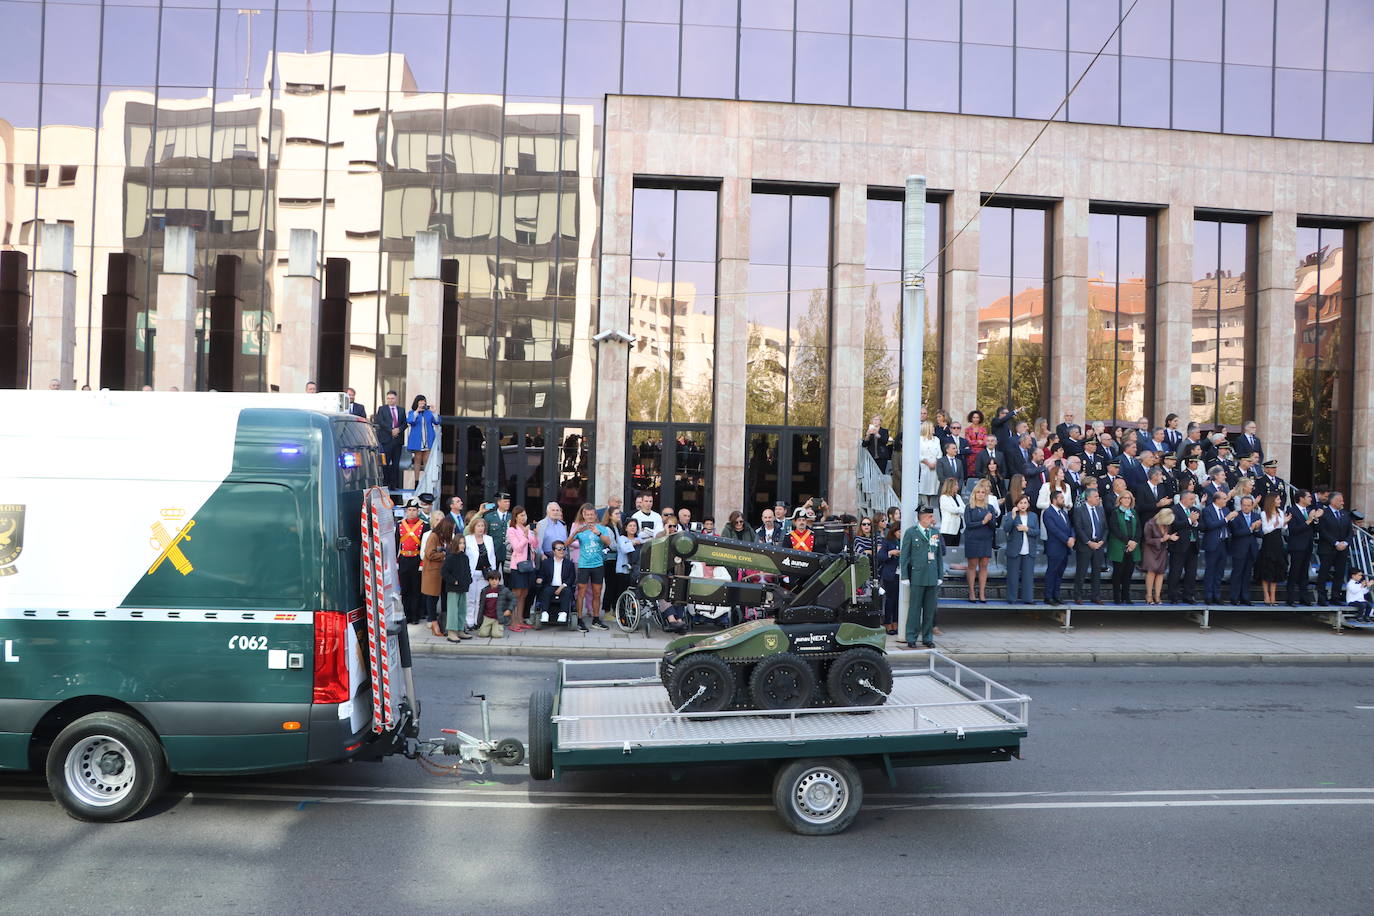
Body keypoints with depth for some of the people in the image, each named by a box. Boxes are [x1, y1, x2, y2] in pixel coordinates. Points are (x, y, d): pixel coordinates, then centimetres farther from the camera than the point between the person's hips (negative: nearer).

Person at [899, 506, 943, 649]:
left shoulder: (935, 532, 12)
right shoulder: (911, 532, -1)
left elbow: (940, 555, 15)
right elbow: (904, 555, -1)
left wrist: (940, 576, 11)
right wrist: (905, 576, -6)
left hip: (933, 577, 4)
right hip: (917, 576, -4)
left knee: (930, 609, 8)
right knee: (914, 608, -1)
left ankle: (927, 638, 17)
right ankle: (911, 639, 6)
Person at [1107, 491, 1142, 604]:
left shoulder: (1134, 513, 15)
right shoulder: (1115, 513, 0)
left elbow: (1138, 529, 9)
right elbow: (1115, 529, -9)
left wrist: (1135, 542, -7)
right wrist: (1127, 541, -14)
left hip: (1133, 547, 4)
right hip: (1118, 547, -4)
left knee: (1129, 572, 3)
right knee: (1118, 572, -1)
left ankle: (1126, 597, 10)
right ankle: (1116, 597, 3)